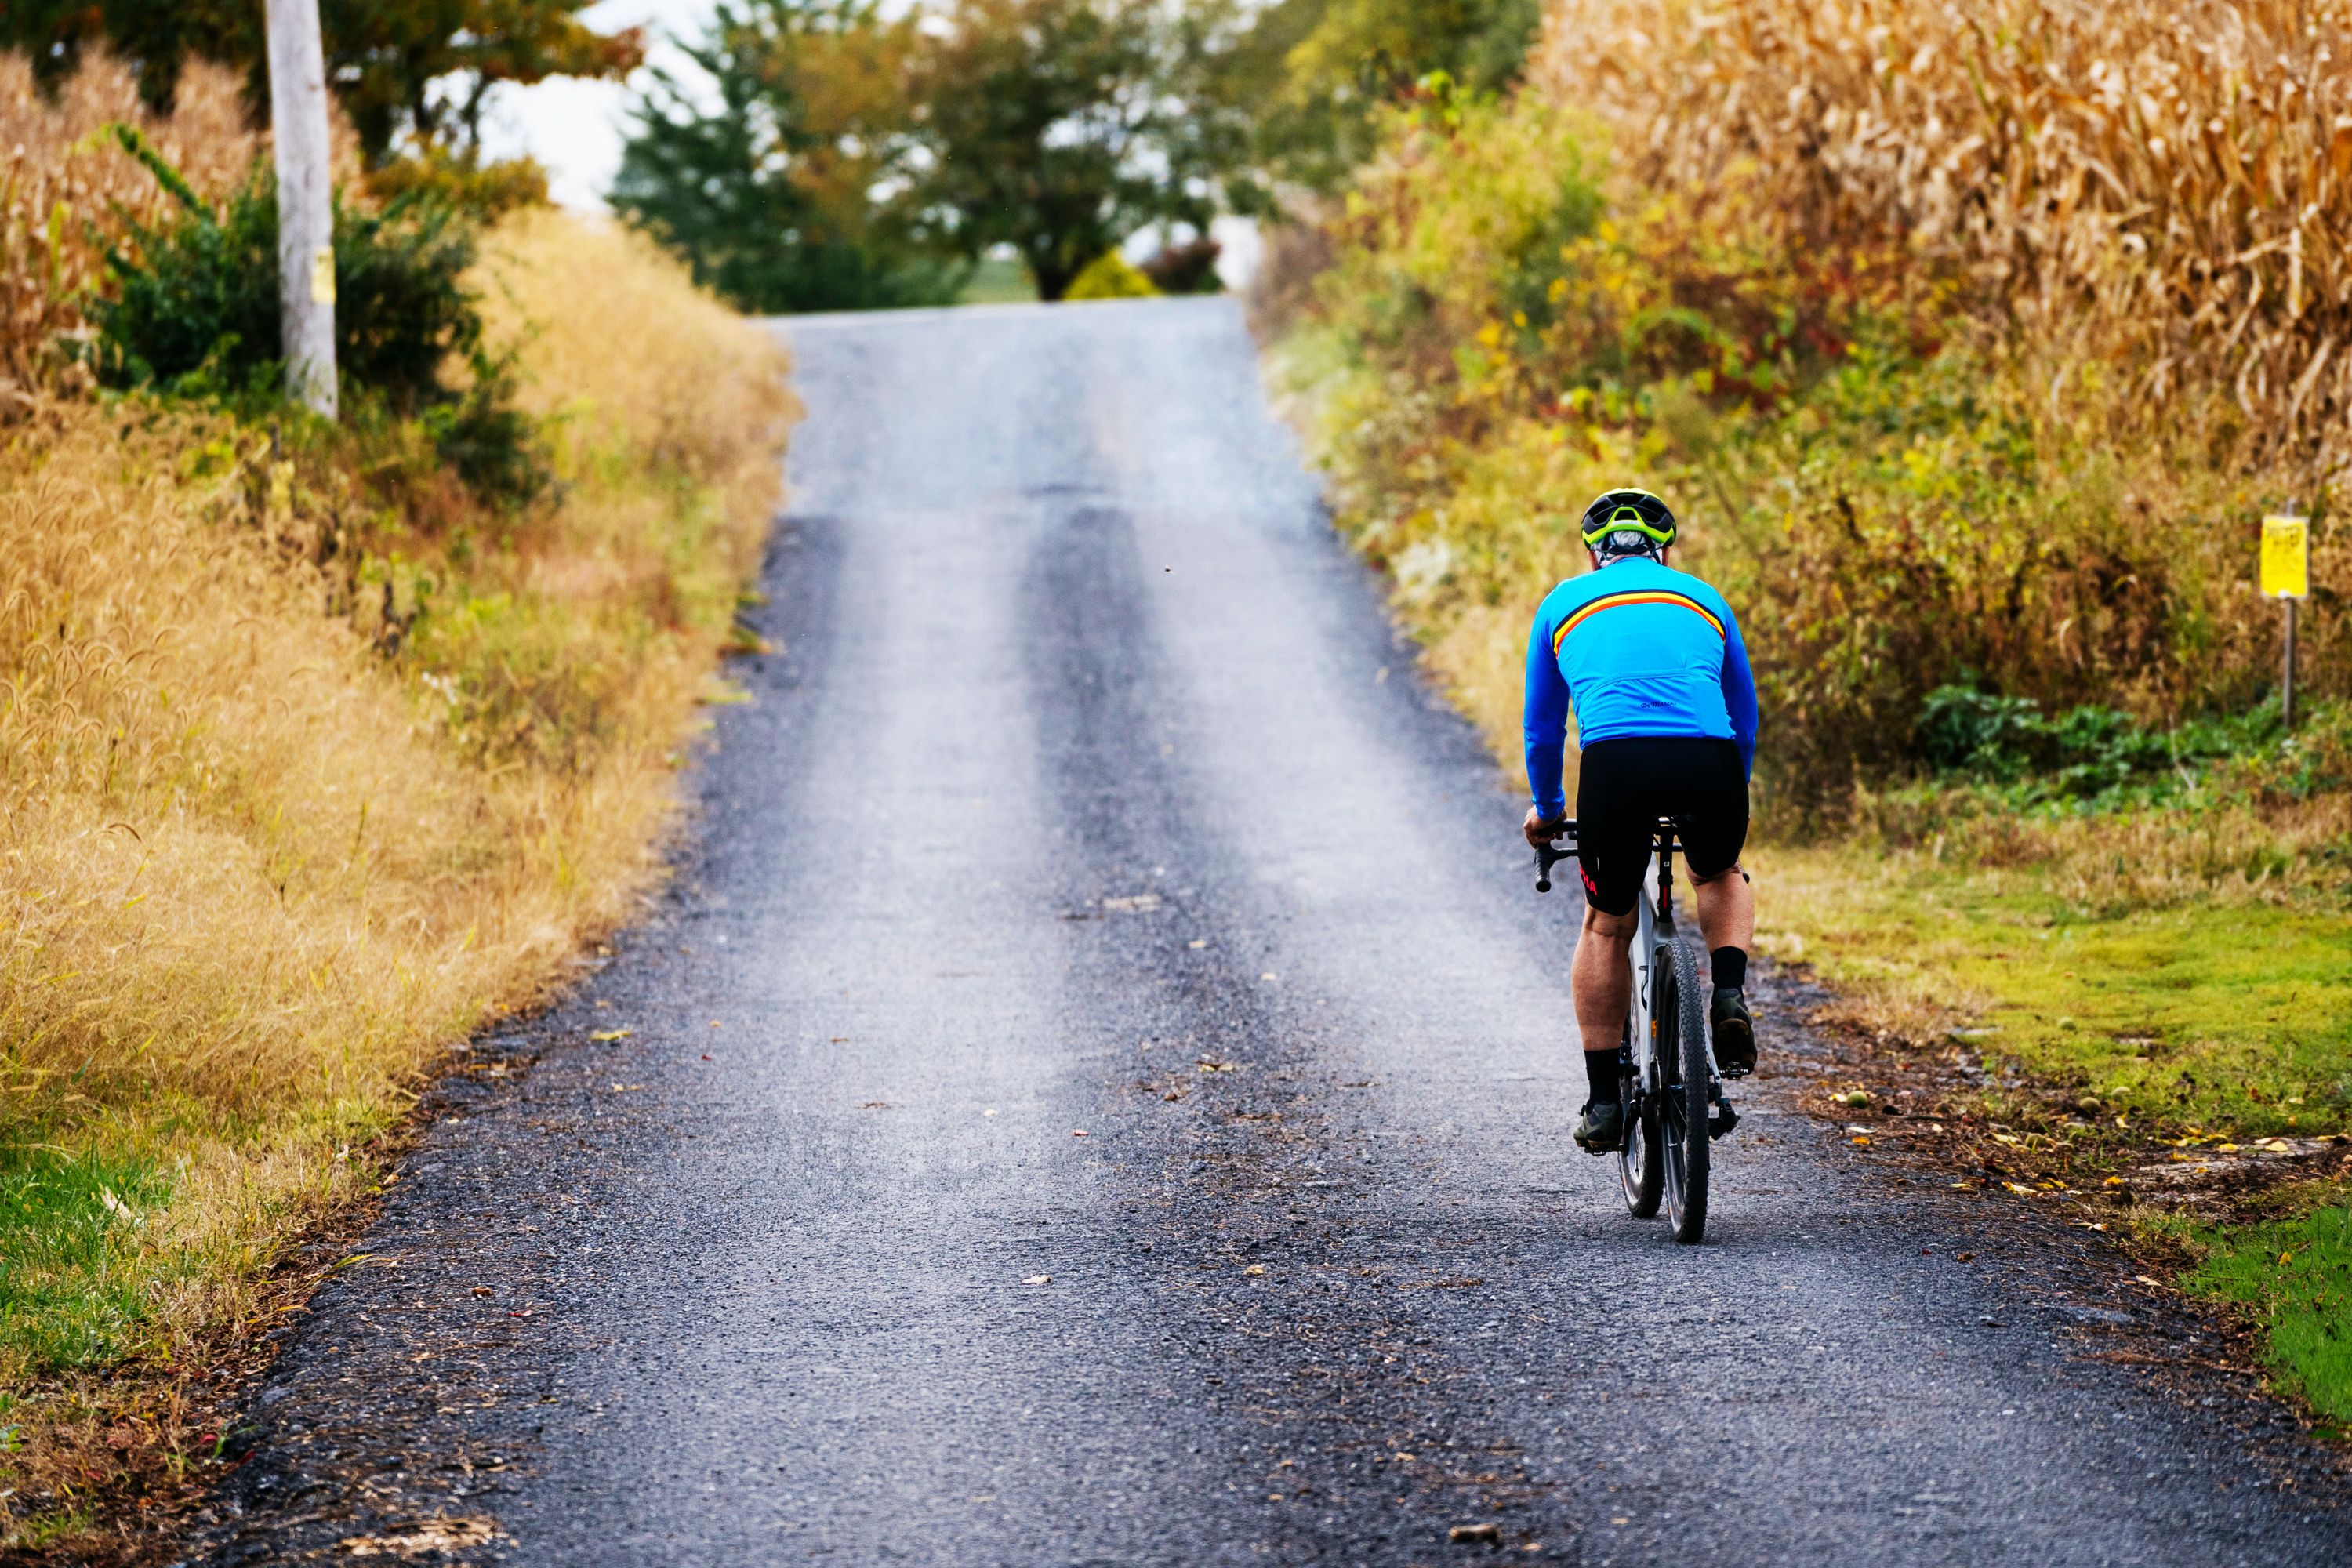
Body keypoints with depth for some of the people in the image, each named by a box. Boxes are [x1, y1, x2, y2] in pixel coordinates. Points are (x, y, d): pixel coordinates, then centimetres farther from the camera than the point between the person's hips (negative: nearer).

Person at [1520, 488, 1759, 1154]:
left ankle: (1604, 1101, 16)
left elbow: (1542, 728, 35)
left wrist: (1546, 809, 51)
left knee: (1607, 927, 20)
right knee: (1722, 876, 33)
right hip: (1709, 759, 1)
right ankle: (1729, 997, 8)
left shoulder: (1564, 603, 27)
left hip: (1616, 759, -1)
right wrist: (1732, 795, 55)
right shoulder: (1703, 599, 30)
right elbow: (1745, 716, 39)